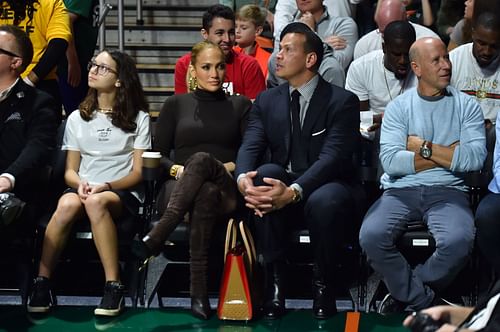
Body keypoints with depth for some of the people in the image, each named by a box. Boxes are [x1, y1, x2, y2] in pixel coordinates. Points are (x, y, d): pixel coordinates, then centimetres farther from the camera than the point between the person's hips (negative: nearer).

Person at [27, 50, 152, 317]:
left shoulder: (138, 118, 10)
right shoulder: (77, 119, 17)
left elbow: (138, 172, 2)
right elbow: (70, 170, 12)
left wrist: (107, 186, -15)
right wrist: (80, 183, -13)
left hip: (123, 194, -2)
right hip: (82, 189, 2)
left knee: (96, 201, -39)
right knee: (68, 204, -36)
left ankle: (113, 287, -39)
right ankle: (41, 283, -33)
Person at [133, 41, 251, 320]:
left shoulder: (240, 105, 19)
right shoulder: (177, 104, 20)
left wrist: (232, 167, -10)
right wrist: (176, 169, -6)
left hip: (227, 191, 0)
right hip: (180, 189, 0)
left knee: (201, 159, -38)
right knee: (206, 192, -40)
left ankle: (157, 237, -47)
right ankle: (198, 291, -48)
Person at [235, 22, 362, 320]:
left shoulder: (342, 101, -7)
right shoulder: (267, 100, 8)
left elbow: (332, 156, -21)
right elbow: (250, 148, -4)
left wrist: (294, 191, -37)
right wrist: (243, 179, -29)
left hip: (327, 187, -4)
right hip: (282, 187, 4)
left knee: (324, 201, -38)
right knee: (266, 172, -30)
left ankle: (324, 287, -13)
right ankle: (275, 284, -23)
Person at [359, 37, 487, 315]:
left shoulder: (467, 106, 9)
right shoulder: (398, 107, 8)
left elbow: (475, 158, -6)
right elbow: (390, 161, -6)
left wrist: (424, 147, -5)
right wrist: (448, 155, -5)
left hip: (447, 191, 0)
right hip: (401, 190, 1)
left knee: (458, 241, -33)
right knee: (371, 236, -29)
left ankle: (406, 291, -5)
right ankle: (425, 301, -8)